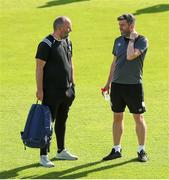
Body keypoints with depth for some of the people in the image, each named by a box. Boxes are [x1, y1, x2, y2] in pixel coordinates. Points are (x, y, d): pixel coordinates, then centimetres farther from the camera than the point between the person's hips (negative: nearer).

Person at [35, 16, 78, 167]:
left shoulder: (67, 42, 10)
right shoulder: (46, 44, -14)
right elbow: (39, 68, -15)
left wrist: (72, 84, 18)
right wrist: (40, 90, -17)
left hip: (66, 91, 8)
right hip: (51, 91, -8)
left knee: (62, 120, 17)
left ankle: (61, 151, 29)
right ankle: (44, 156, -1)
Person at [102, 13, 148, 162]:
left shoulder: (142, 40, -8)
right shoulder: (118, 41, 10)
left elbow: (130, 56, -24)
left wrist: (132, 39, -13)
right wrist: (109, 82, 16)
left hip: (134, 85, -5)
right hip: (117, 84, 5)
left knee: (138, 118, 2)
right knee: (117, 117, 8)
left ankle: (142, 150, 10)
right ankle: (116, 150, 16)